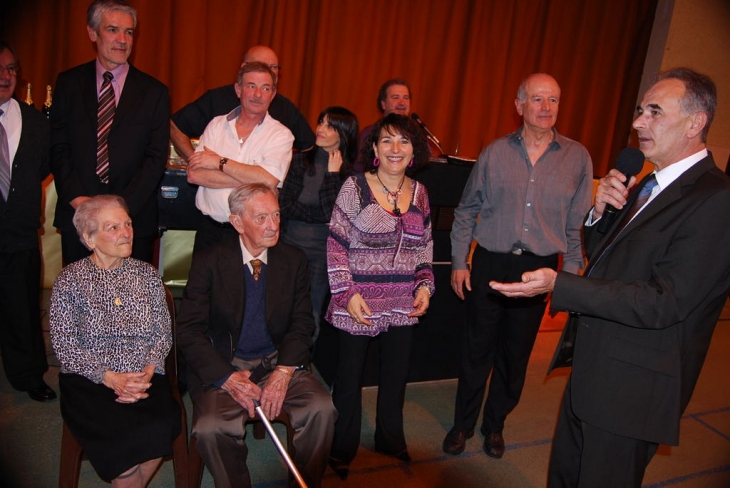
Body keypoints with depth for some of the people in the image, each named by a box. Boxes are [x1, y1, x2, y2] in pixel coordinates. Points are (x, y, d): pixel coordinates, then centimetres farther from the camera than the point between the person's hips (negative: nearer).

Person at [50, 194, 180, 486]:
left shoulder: (147, 274, 8)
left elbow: (164, 332, 6)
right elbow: (63, 345, -4)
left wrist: (148, 371, -12)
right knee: (123, 439, -27)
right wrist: (110, 378, -15)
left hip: (145, 378, 2)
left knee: (160, 429, -25)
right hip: (88, 382, -2)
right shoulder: (70, 280, 1)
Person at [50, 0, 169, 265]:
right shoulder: (68, 83, 7)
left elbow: (156, 158, -3)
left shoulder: (154, 92, 2)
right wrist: (77, 198, -9)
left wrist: (122, 207, -12)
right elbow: (58, 148, 5)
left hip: (134, 218, -1)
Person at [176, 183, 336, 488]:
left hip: (278, 362, 2)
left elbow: (302, 323, 3)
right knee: (211, 428, -28)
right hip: (223, 366, -1)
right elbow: (189, 330, -7)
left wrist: (284, 371, -14)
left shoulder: (293, 260, 3)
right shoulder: (209, 262, -4)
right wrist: (227, 377, -19)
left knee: (322, 408, -22)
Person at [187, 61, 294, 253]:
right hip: (210, 228, 3)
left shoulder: (281, 135, -3)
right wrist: (249, 178, -13)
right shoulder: (217, 125, 6)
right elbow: (194, 174, -6)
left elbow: (269, 180, -19)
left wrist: (219, 162, -11)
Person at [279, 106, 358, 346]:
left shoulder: (352, 173, -4)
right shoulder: (301, 162, 2)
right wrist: (321, 217, -12)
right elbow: (284, 207, -5)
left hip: (322, 253, -1)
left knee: (310, 317, 8)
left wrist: (332, 174, -12)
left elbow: (334, 214, -15)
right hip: (291, 245, 1)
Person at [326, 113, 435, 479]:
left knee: (396, 377, 17)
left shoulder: (419, 192, 5)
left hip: (403, 306, 4)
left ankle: (391, 441, 40)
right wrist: (347, 292, -13)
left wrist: (424, 285, 4)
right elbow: (336, 244, -8)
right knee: (349, 378, 10)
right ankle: (341, 450, 31)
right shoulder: (355, 187, -9)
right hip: (359, 304, -4)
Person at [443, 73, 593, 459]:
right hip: (490, 263, 0)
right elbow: (466, 211, 6)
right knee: (476, 349, 9)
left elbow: (578, 224, 3)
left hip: (539, 268, 1)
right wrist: (459, 262, 2)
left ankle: (495, 425, 35)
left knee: (515, 354, 13)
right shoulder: (495, 152, 0)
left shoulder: (577, 158, 1)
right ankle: (462, 425, 28)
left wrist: (570, 274, -1)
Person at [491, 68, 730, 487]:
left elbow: (665, 303, -26)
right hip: (593, 368, 8)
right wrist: (600, 212, -6)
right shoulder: (648, 185, 8)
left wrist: (559, 285, -30)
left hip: (632, 388, -8)